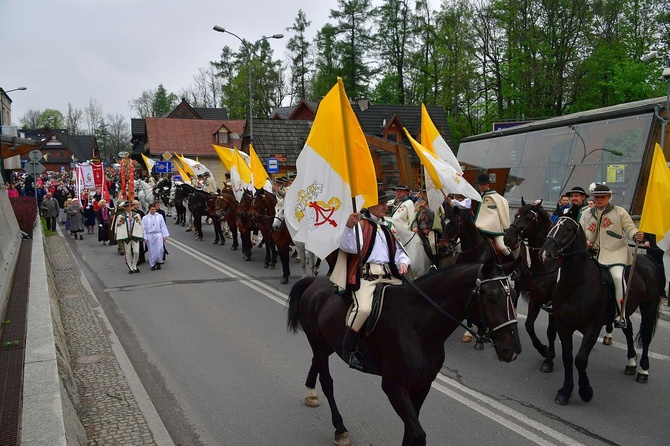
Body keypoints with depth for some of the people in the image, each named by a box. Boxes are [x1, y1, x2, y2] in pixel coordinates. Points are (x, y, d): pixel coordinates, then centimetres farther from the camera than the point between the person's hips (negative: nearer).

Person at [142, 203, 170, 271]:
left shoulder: (160, 216, 5)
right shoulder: (145, 218, 1)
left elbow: (163, 226, 7)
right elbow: (143, 228, 2)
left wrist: (164, 235, 4)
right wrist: (145, 238, -2)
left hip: (158, 235, 0)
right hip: (149, 236, 0)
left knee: (159, 249, -10)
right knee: (151, 251, 4)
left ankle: (158, 262, 10)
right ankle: (152, 265, 15)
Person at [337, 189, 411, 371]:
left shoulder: (387, 226, 25)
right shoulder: (360, 223, 5)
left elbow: (398, 250, 25)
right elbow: (348, 247, -12)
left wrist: (403, 262, 3)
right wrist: (349, 226, -29)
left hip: (389, 274, 7)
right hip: (365, 274, -7)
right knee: (363, 307, -31)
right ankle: (348, 350, -13)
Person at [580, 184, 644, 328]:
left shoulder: (619, 212, 7)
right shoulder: (587, 214, 16)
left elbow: (630, 228, 2)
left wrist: (636, 235, -21)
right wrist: (585, 242, -3)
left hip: (616, 253, -4)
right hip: (593, 252, 4)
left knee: (617, 276, -27)